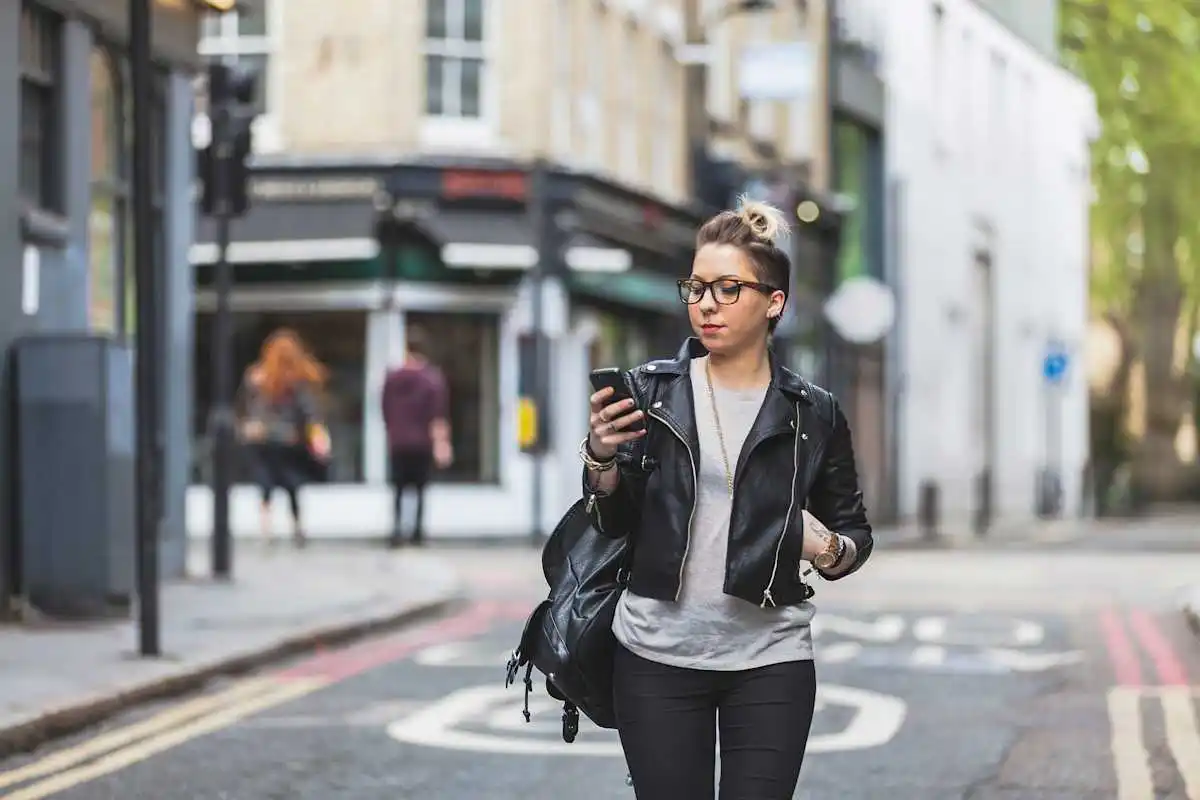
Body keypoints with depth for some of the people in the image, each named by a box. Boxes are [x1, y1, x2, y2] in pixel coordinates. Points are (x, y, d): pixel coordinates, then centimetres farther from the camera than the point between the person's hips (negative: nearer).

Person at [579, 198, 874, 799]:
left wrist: (829, 550, -13)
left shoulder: (812, 415, 2)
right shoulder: (652, 391, 3)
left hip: (770, 661, -1)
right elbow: (613, 523, 5)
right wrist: (600, 458, -14)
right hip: (657, 655, 1)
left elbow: (855, 532, 10)